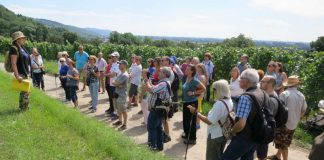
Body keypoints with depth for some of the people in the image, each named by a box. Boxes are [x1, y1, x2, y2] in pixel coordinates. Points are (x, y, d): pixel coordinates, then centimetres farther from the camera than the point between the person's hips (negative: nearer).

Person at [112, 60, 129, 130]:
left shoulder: (125, 75, -19)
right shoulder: (120, 73, 11)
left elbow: (116, 83, -22)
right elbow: (114, 82, 6)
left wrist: (115, 83, 0)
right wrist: (118, 84, -14)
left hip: (122, 95, -9)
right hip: (116, 93, 9)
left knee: (123, 110, 0)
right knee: (118, 109, 20)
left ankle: (125, 124, 10)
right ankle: (120, 121, 37)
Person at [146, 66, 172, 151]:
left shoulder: (163, 83, -24)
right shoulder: (165, 82, 11)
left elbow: (150, 90, -27)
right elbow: (154, 88, 12)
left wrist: (147, 81, -10)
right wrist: (149, 81, 3)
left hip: (156, 109, -10)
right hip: (159, 108, 10)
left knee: (151, 127, 2)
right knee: (158, 127, 17)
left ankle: (153, 146, 13)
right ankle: (159, 145, 27)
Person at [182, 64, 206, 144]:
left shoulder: (195, 81, -19)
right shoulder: (187, 79, 4)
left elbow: (203, 89, -17)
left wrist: (193, 93, -19)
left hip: (192, 103, -8)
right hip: (185, 102, 8)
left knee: (192, 120, 4)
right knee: (185, 119, 19)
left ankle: (192, 139, 17)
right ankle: (187, 134, 39)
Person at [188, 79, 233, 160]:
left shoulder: (219, 103, -29)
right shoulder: (230, 101, 0)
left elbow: (209, 121, -28)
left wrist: (196, 112, -24)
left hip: (215, 135, -9)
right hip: (223, 134, 9)